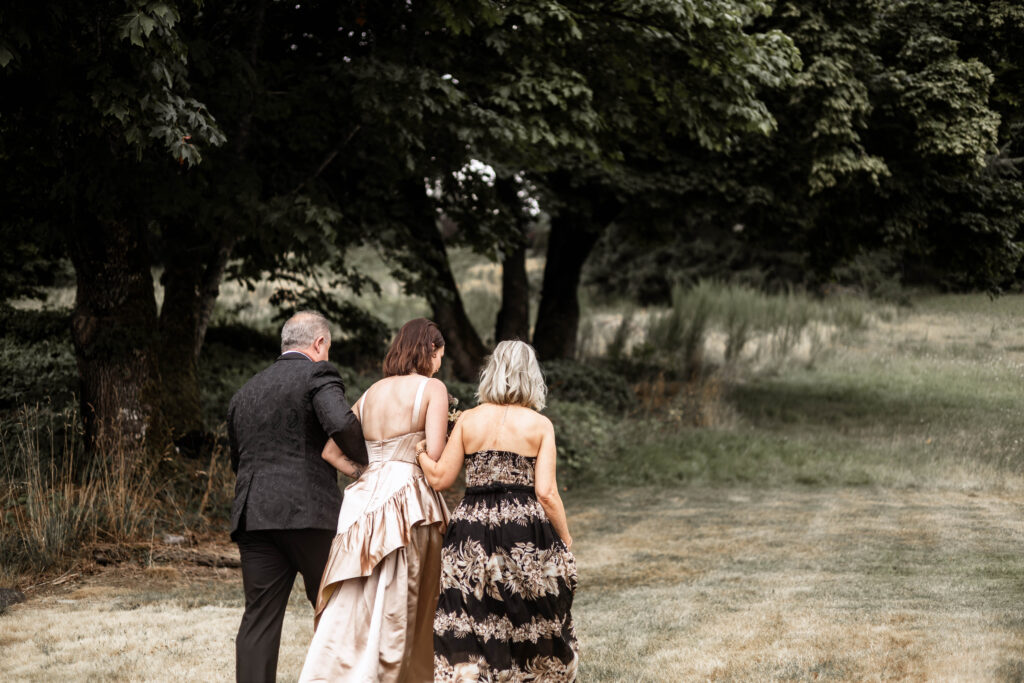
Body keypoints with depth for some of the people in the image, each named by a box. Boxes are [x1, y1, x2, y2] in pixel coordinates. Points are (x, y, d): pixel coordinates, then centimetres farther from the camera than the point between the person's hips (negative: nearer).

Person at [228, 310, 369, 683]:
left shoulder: (245, 392, 20)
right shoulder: (317, 374, -1)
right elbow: (341, 424, -19)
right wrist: (365, 458, -3)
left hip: (253, 516, 5)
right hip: (309, 512, -5)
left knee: (259, 618, 3)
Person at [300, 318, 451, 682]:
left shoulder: (370, 394, 17)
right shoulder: (432, 388, 0)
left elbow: (331, 449, 13)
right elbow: (435, 456, -10)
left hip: (363, 499, 5)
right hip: (409, 501, -5)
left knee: (350, 611, 4)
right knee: (397, 614, 1)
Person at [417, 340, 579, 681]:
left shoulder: (468, 420, 3)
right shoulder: (540, 426, -2)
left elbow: (439, 478, 3)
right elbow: (546, 493, -7)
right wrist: (566, 543, 4)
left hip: (472, 538, 1)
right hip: (528, 539, -1)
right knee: (533, 626, 14)